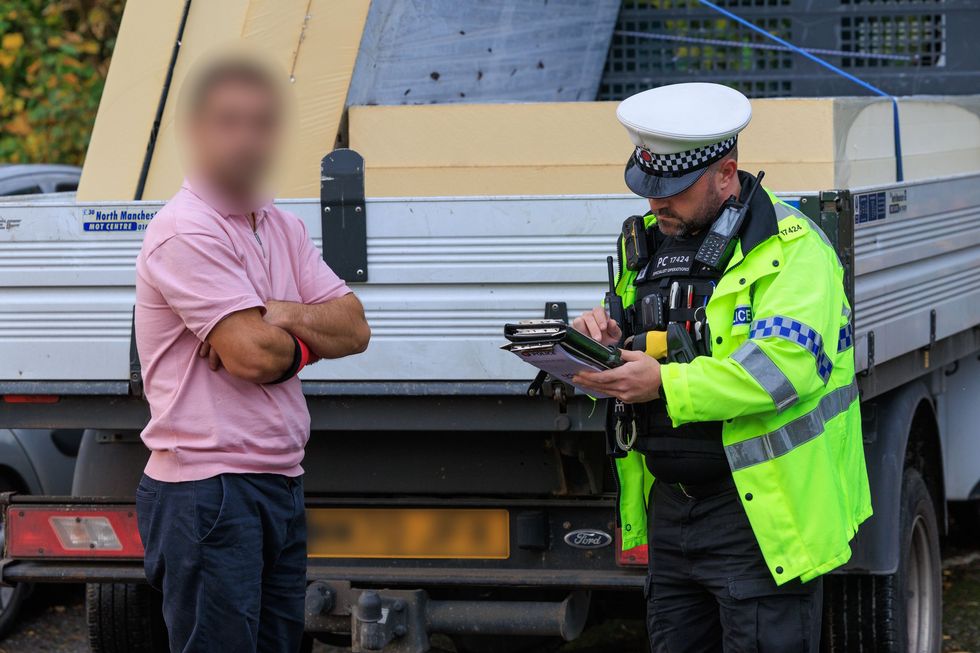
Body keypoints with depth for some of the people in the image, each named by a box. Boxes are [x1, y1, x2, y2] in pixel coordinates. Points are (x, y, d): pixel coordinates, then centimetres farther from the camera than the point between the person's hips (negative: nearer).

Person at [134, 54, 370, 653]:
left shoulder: (283, 228, 15)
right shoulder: (186, 233, -13)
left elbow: (355, 328, 6)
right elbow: (255, 355, -20)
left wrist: (286, 317, -12)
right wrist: (309, 337, 1)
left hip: (283, 486, 8)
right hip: (209, 491, -8)